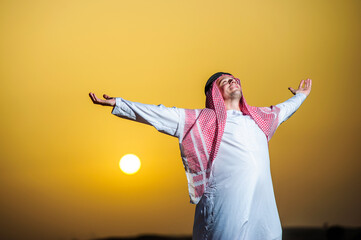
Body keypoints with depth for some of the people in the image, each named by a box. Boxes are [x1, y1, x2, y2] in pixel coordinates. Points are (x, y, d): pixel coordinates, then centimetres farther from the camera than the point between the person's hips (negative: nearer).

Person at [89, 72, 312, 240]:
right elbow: (159, 114, 4)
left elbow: (282, 110, 45)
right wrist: (117, 104, 0)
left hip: (263, 207, 5)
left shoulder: (258, 117, 23)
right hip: (226, 208, -5)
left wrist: (300, 97, 62)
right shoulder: (203, 120, 8)